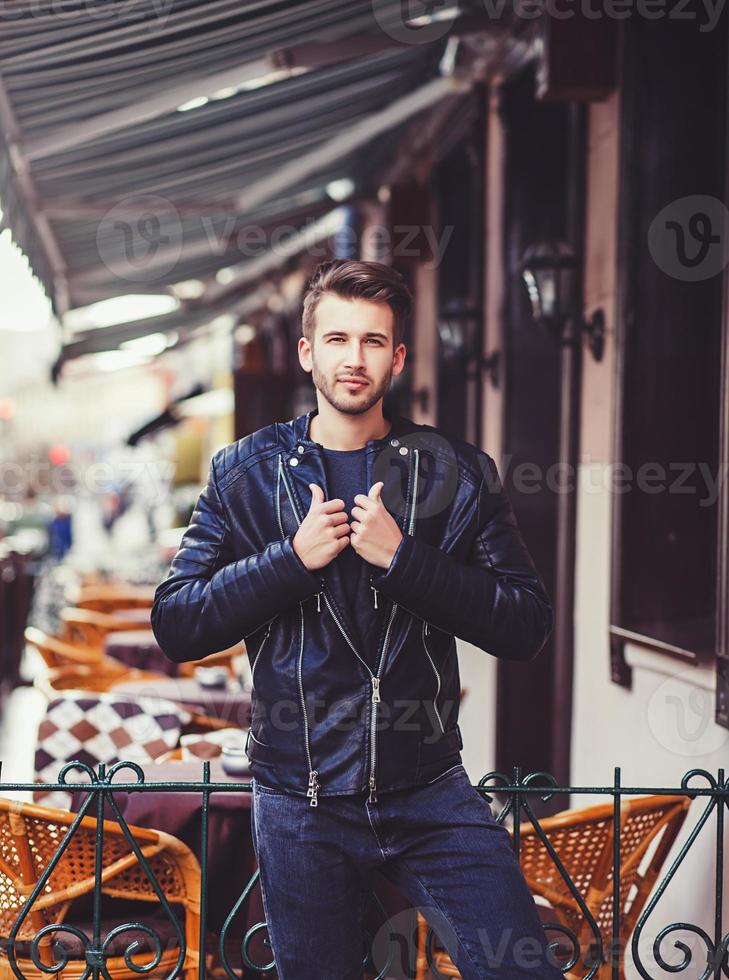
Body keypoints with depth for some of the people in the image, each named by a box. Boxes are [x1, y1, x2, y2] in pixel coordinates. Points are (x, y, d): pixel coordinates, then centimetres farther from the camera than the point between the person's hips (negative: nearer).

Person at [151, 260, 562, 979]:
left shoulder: (455, 473, 2)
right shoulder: (247, 473, 3)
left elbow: (527, 627, -5)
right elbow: (175, 625, -2)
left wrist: (404, 558, -17)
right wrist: (293, 559, -14)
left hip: (430, 792, 0)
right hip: (299, 803, 1)